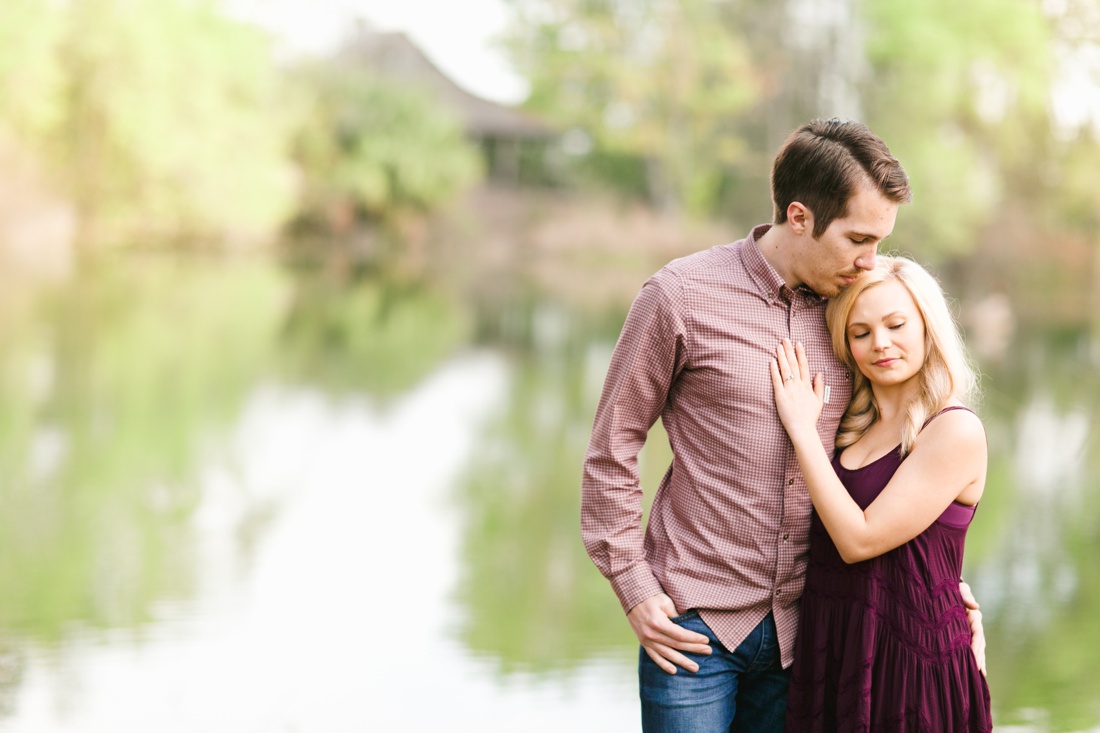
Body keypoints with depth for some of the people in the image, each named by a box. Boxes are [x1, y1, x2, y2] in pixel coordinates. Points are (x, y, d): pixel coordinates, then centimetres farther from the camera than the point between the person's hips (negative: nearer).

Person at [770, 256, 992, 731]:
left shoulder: (957, 431, -12)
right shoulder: (852, 428, 9)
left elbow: (860, 540, -17)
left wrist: (802, 429, -12)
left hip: (912, 656, -6)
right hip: (830, 651, 7)